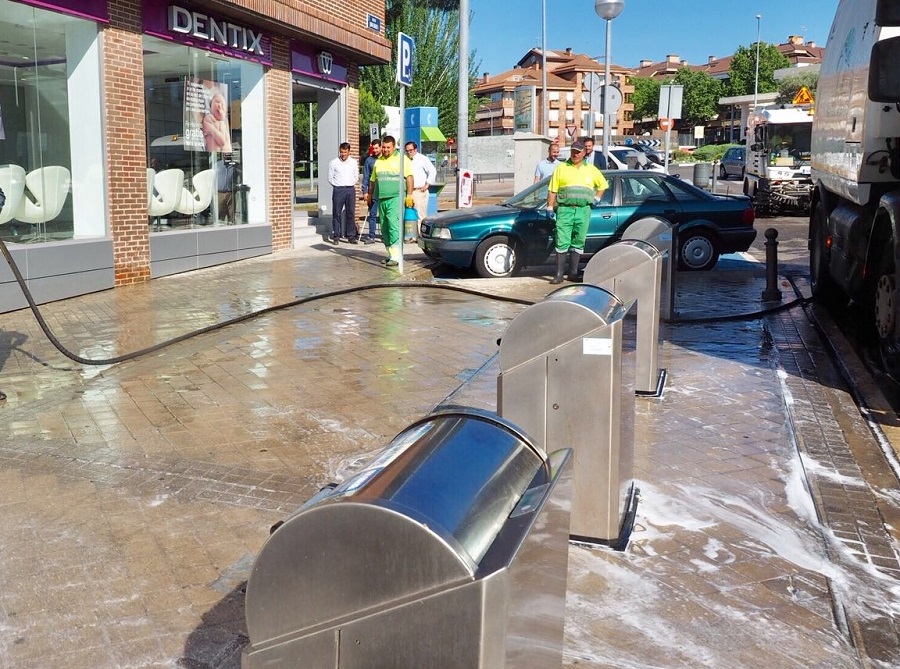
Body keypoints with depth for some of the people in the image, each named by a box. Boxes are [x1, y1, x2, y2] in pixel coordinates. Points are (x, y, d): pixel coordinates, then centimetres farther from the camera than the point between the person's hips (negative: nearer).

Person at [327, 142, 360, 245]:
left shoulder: (354, 162, 9)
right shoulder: (333, 163, 2)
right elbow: (330, 178, 5)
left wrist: (351, 184, 5)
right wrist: (337, 186, 0)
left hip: (350, 189, 2)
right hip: (338, 190, -2)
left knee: (351, 213, 3)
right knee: (337, 213, -2)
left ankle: (351, 236, 8)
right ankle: (336, 237, 3)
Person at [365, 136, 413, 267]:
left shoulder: (401, 159, 0)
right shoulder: (378, 161, 18)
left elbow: (409, 177, -5)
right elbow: (373, 180, 25)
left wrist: (409, 195, -11)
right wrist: (369, 194, 23)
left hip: (395, 198, -7)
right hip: (381, 199, 7)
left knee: (394, 226, -16)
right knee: (385, 228, 8)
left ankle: (396, 256, -19)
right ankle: (391, 254, 17)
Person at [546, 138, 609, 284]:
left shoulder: (591, 170, 12)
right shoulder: (561, 168, 6)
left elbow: (603, 185, 25)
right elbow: (552, 191, 4)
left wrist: (596, 199, 12)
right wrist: (550, 209, -2)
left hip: (583, 211, 2)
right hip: (564, 210, -2)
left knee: (578, 242, 5)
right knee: (562, 243, -7)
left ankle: (573, 273, 12)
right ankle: (559, 274, -6)